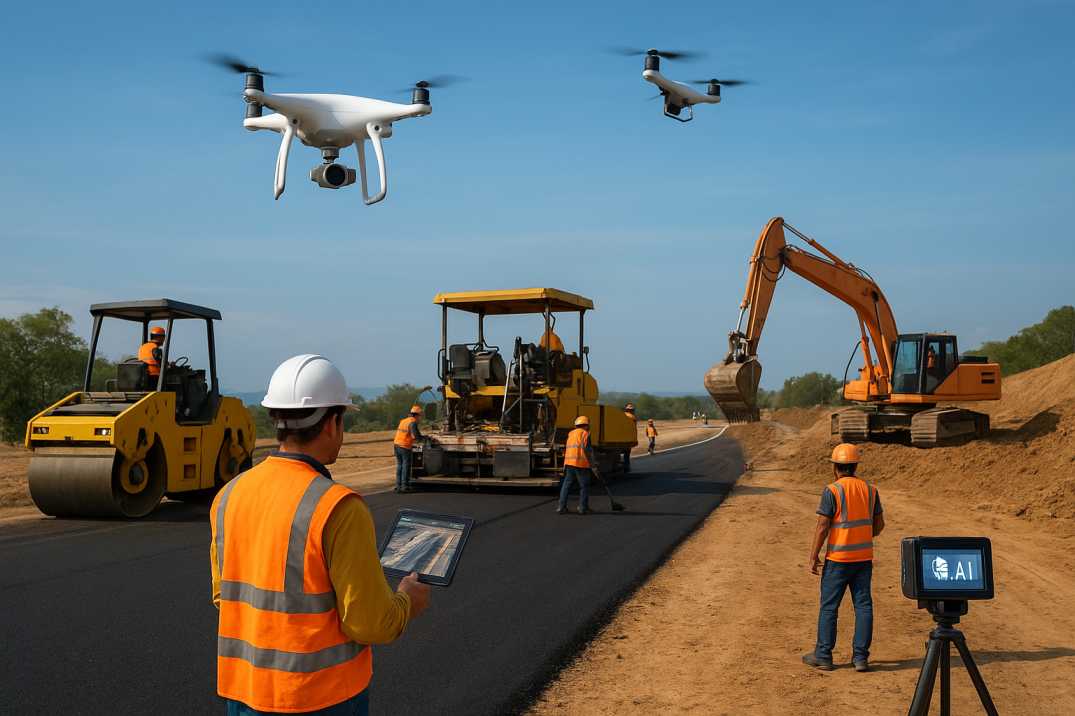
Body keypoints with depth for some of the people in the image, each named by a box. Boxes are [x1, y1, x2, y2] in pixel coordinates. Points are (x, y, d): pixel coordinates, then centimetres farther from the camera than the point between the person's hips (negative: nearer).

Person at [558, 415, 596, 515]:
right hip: (581, 463, -6)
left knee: (566, 485, 10)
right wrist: (592, 462, -1)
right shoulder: (585, 433, -2)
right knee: (584, 486, 5)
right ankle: (583, 508, 7)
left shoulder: (570, 434, 19)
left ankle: (561, 507, 7)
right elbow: (587, 449, -11)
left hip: (569, 463, 6)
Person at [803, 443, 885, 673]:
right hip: (864, 557, 5)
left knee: (829, 607, 5)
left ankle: (823, 656, 10)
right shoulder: (870, 489, 4)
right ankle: (861, 657, 9)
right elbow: (879, 524, 10)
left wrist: (813, 557, -6)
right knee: (863, 605, 8)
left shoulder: (832, 491, -13)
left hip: (838, 559, -5)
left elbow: (822, 527, -13)